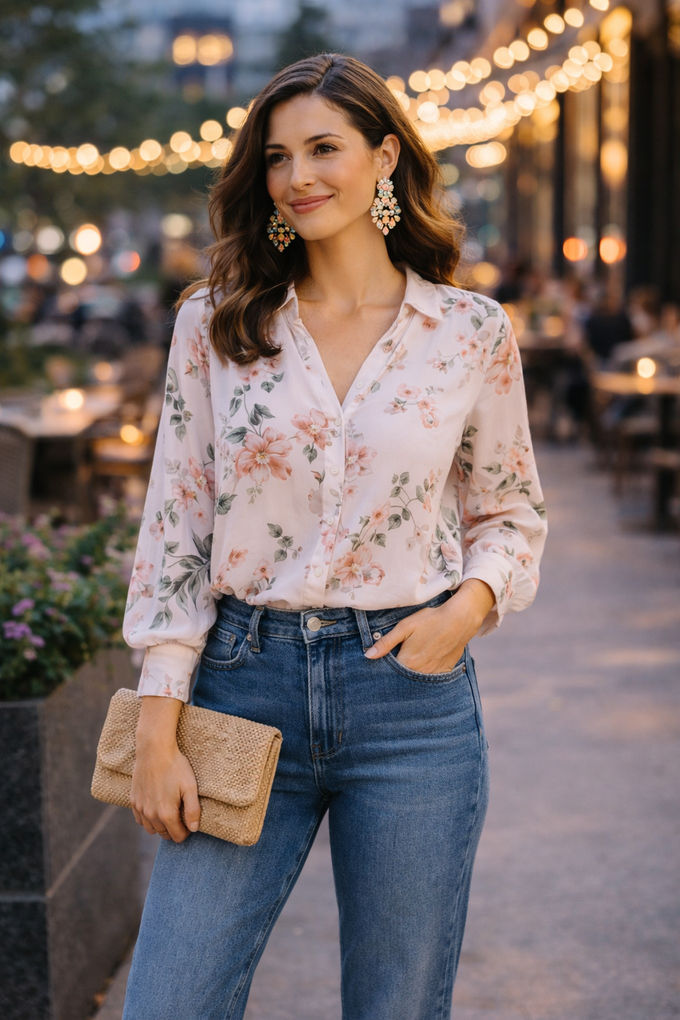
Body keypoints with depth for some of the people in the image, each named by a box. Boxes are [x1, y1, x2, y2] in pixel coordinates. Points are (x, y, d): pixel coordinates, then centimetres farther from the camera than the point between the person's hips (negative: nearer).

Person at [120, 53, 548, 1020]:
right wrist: (159, 725, -4)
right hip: (246, 683, 0)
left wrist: (471, 603, -9)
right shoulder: (215, 323, 3)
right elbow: (175, 525, 2)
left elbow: (511, 513, 13)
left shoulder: (473, 332, 3)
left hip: (411, 696, 0)